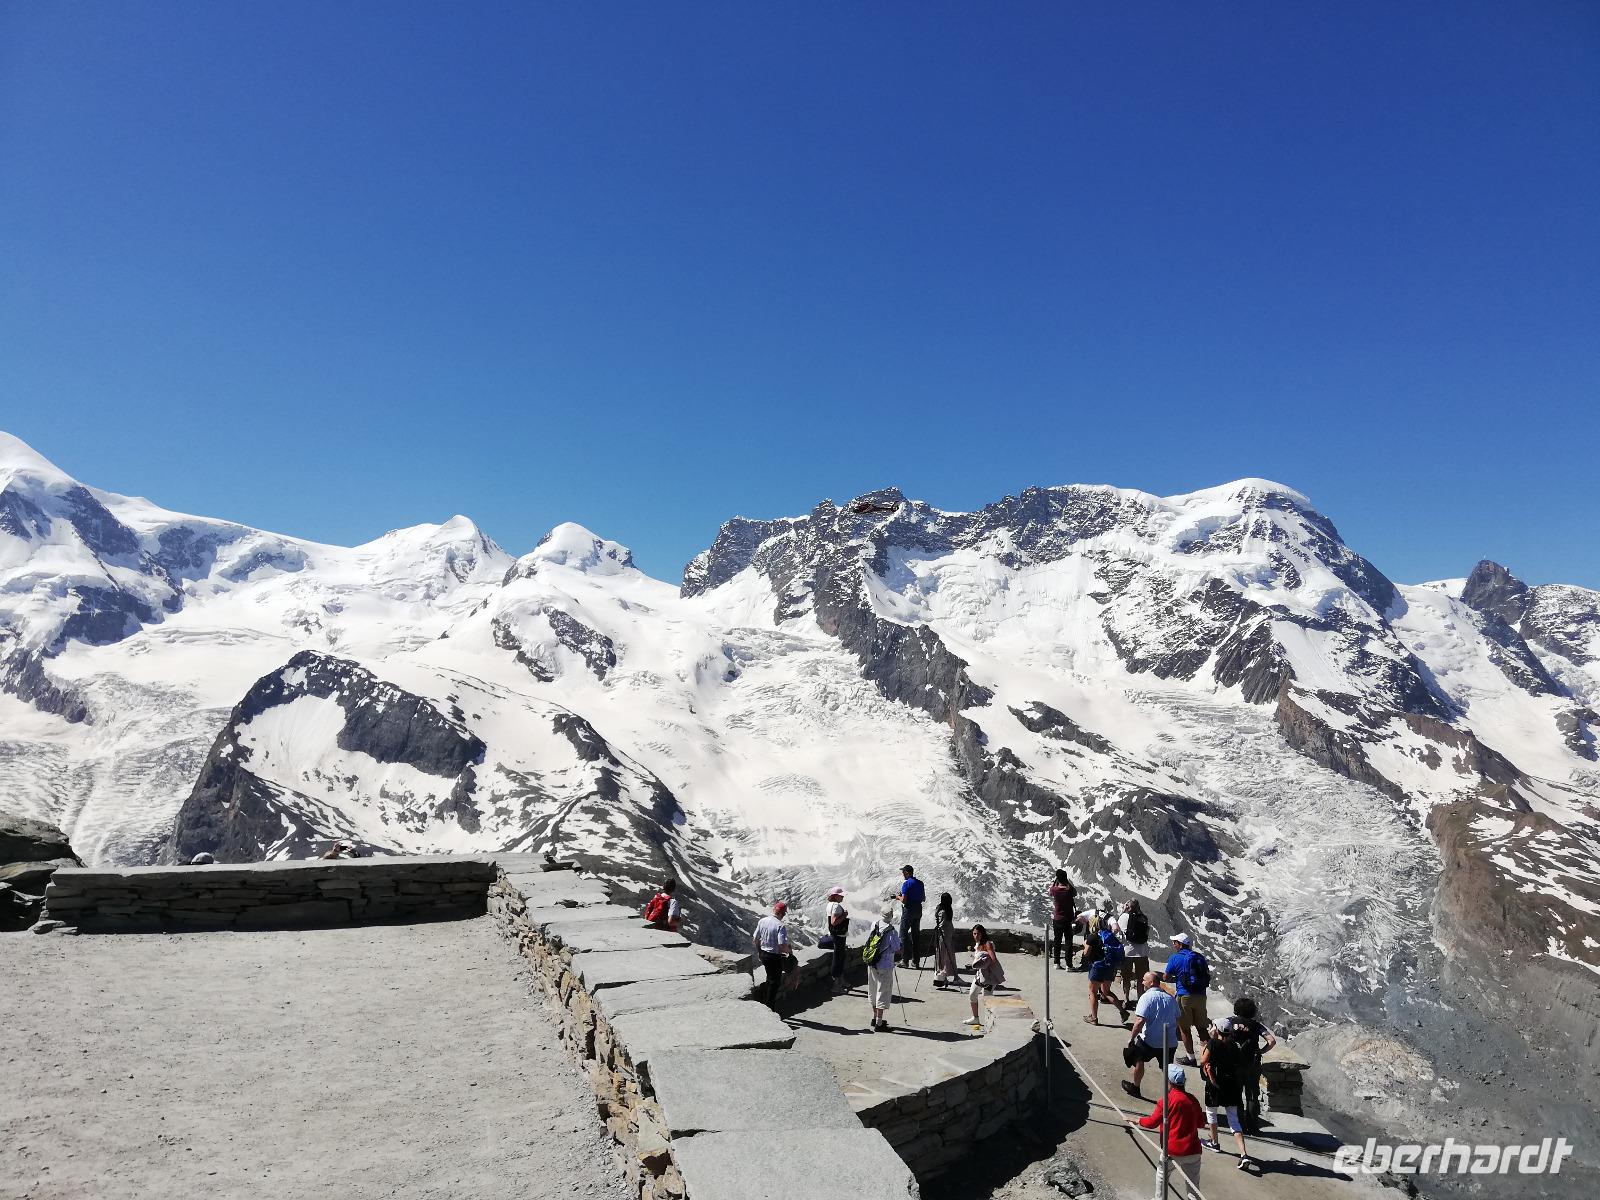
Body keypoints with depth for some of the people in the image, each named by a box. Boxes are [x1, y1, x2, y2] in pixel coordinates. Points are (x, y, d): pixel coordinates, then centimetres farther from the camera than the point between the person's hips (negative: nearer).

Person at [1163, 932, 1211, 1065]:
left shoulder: (1175, 958, -5)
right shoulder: (1200, 957, 8)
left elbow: (1166, 978, -1)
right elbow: (1208, 976, 12)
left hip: (1185, 996, -5)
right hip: (1201, 996, 5)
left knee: (1185, 1028, 7)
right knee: (1201, 1027, 16)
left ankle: (1190, 1057, 12)